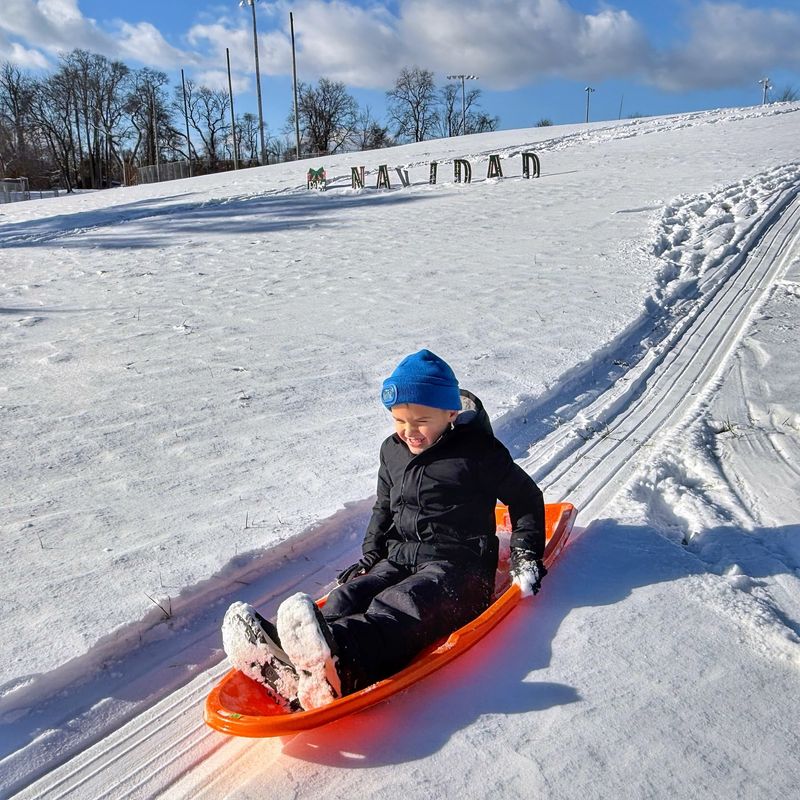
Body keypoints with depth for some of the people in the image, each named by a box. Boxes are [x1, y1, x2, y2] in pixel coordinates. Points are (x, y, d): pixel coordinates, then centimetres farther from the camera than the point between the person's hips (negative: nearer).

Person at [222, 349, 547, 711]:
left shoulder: (478, 452, -6)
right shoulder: (393, 451, 13)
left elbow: (526, 498, 4)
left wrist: (525, 556, -3)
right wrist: (370, 553, 15)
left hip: (457, 567, -6)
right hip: (400, 559, 6)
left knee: (396, 607, -36)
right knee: (349, 596, -24)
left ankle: (338, 663, -66)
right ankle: (286, 668, -51)